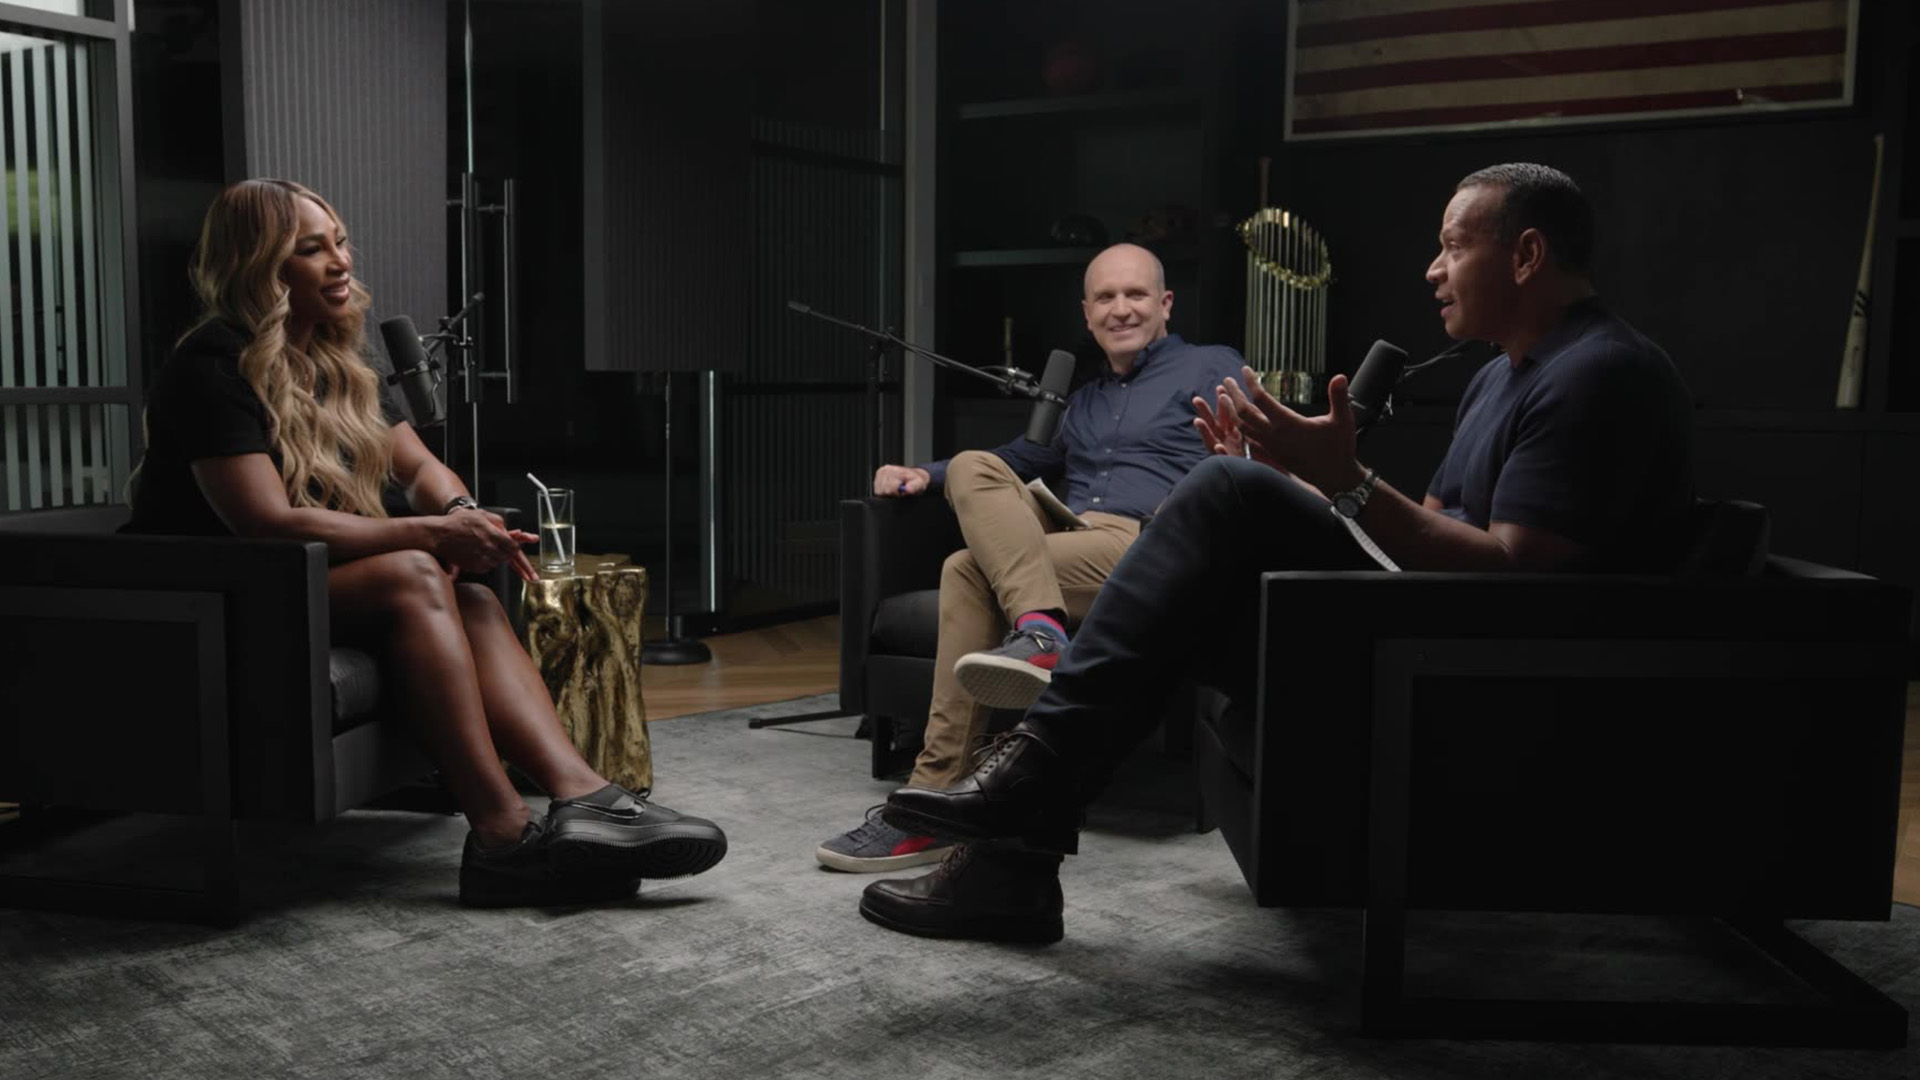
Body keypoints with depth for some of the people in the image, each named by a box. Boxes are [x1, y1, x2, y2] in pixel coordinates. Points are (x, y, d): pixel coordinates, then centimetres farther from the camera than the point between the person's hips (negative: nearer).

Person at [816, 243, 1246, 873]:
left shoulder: (1211, 369, 13)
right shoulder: (1083, 402, 34)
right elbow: (1018, 460, 39)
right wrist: (924, 476, 22)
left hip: (1148, 552, -6)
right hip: (1062, 546, 7)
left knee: (970, 570, -24)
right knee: (972, 469, -18)